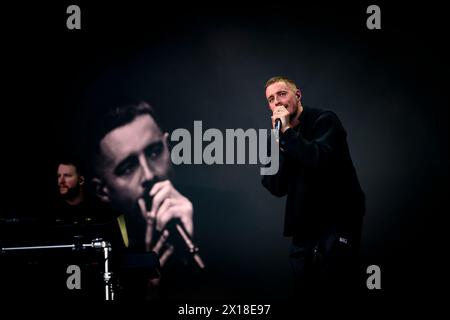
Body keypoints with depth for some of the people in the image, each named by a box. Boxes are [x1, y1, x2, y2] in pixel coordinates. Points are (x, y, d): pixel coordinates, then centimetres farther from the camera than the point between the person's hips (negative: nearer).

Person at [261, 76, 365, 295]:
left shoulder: (324, 121, -7)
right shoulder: (278, 136, 8)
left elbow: (320, 161, -27)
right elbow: (277, 188, -3)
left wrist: (288, 131, -18)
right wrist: (278, 141, -11)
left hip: (338, 219, -6)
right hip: (305, 228, 6)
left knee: (335, 289, -7)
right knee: (303, 289, 10)